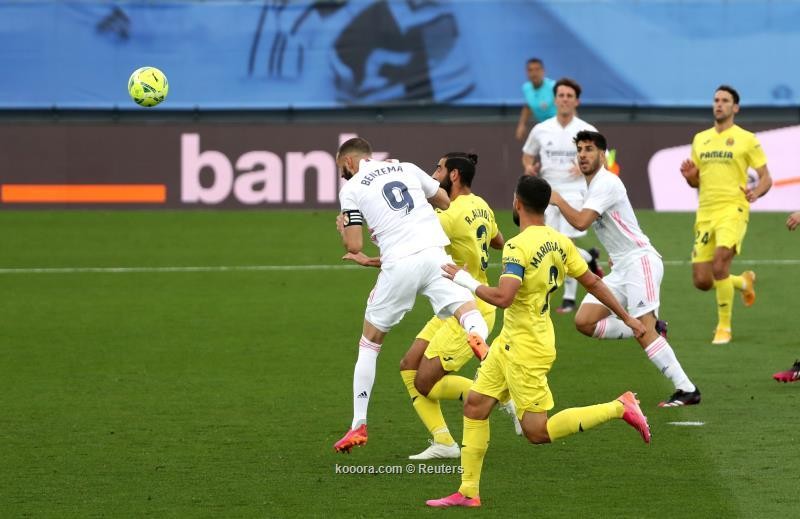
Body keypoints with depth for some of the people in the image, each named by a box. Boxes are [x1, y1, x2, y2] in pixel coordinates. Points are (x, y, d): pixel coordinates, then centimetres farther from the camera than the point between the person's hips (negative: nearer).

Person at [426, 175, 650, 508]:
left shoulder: (517, 247, -22)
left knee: (537, 431, -3)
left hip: (527, 349, -9)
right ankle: (468, 492, 13)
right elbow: (593, 283, 9)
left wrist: (467, 281, -17)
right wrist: (627, 318, 19)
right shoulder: (558, 241, 4)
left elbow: (503, 297, -33)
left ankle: (619, 408, -2)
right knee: (475, 405, 10)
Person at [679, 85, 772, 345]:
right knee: (702, 281, 1)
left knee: (719, 265, -25)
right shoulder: (700, 139, 15)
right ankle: (744, 282, 32)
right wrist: (689, 175, -3)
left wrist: (756, 192, -20)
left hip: (733, 210, -5)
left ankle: (724, 327, -10)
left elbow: (766, 178, 1)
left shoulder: (746, 139, 1)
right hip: (705, 213, 5)